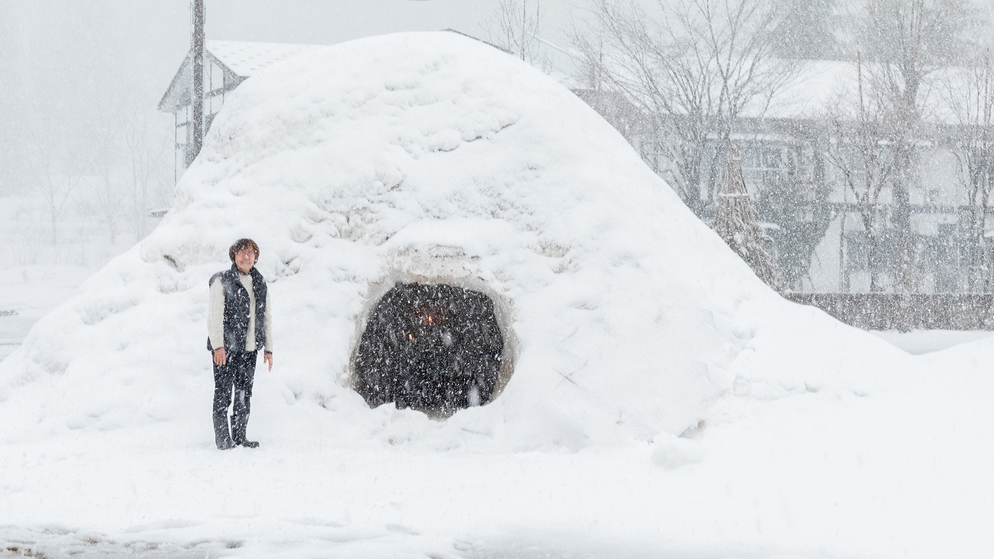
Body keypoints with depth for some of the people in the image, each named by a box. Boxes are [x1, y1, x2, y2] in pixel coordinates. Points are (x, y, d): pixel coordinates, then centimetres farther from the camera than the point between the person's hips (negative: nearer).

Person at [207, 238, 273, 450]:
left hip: (249, 349, 6)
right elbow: (215, 315, -9)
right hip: (226, 347, -5)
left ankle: (239, 437, 15)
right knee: (223, 394, -4)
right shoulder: (222, 281, -4)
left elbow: (266, 318, 18)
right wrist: (218, 346, -16)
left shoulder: (260, 285, 14)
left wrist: (268, 348, 14)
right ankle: (222, 439, 0)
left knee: (244, 395, 8)